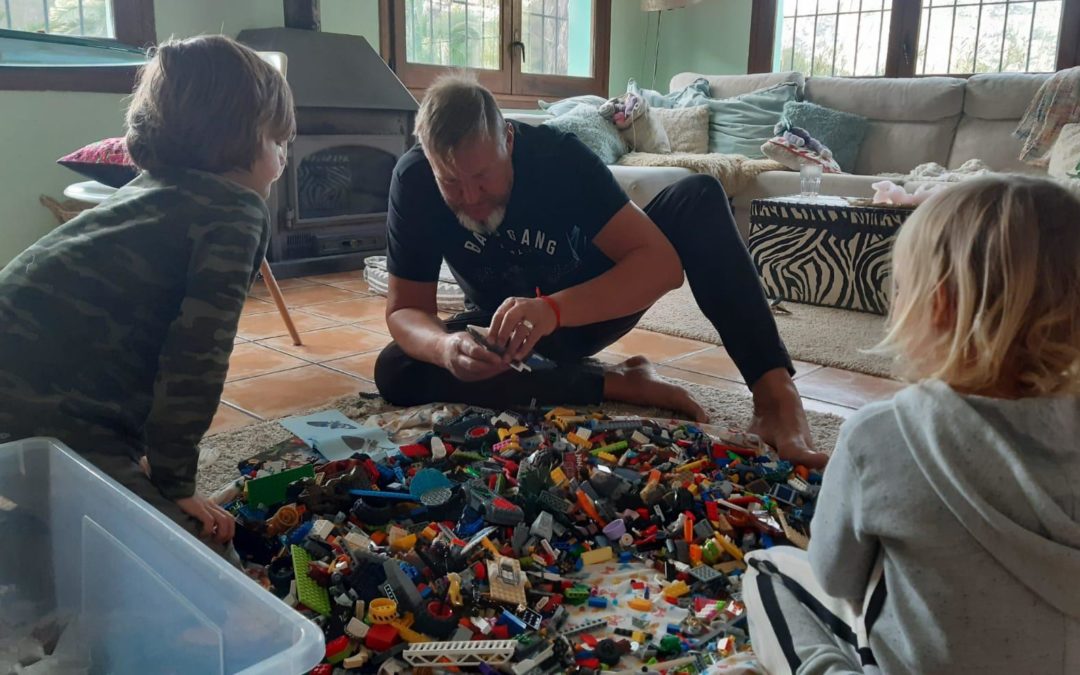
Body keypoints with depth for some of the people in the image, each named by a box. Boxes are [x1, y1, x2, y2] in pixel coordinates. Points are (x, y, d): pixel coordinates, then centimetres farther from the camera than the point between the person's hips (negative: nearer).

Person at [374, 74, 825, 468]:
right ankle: (616, 383, -24)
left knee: (699, 197, -26)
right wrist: (445, 347, -44)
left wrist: (554, 310, -51)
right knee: (395, 372, -28)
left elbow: (662, 263, -36)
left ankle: (775, 395, -33)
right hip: (508, 326, 2)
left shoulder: (557, 155, -27)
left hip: (594, 305, -1)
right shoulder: (412, 181, -23)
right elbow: (405, 309, -19)